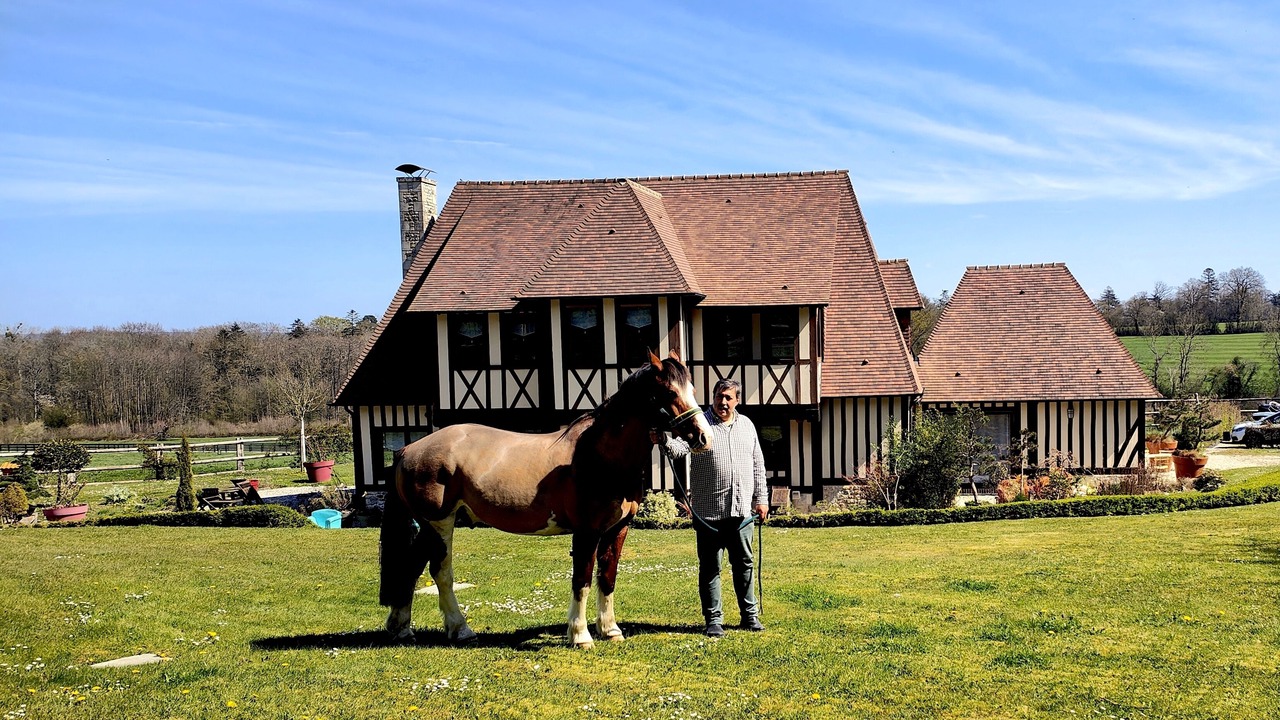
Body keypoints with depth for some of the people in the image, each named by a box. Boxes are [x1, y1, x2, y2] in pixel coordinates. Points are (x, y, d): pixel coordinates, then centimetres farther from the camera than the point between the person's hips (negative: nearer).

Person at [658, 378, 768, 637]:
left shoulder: (747, 425, 12)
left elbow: (758, 464, 16)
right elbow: (680, 447, -20)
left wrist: (761, 498, 12)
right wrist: (665, 440, -42)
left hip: (741, 510, 4)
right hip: (709, 512, -4)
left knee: (745, 564, 12)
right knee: (710, 567, 3)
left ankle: (750, 614, 24)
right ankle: (713, 619, 12)